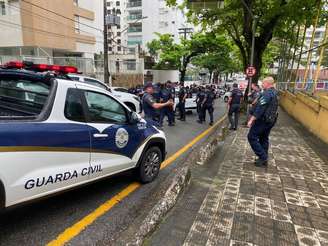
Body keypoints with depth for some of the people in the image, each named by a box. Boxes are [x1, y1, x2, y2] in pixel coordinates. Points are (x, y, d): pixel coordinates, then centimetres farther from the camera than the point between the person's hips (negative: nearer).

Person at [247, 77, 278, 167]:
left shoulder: (267, 93, -19)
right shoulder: (275, 93, 13)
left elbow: (260, 108, -26)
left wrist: (251, 120, -26)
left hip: (263, 120, -10)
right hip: (271, 120, 10)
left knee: (252, 137, -3)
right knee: (264, 138, 17)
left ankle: (262, 157, -3)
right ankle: (264, 159, 23)